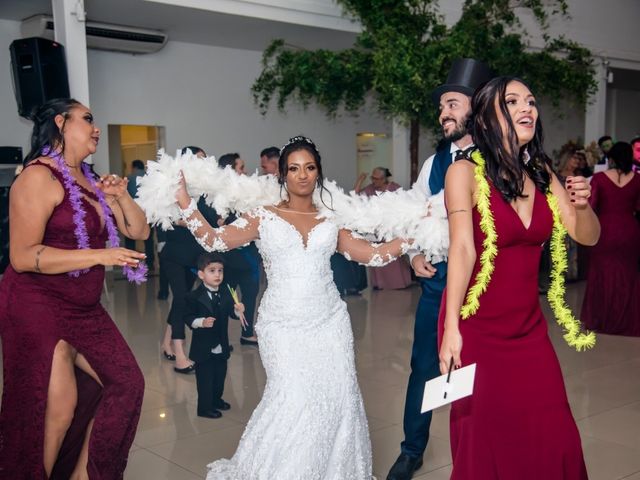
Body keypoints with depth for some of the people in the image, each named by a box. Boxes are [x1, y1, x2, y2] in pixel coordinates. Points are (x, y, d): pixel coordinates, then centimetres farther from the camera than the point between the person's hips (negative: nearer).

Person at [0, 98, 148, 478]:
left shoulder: (91, 181, 11)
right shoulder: (39, 176, -13)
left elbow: (139, 231, 14)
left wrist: (121, 196, -4)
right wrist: (99, 256, -25)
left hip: (84, 310, 8)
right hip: (37, 306, -8)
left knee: (126, 384, 7)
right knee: (57, 408, -8)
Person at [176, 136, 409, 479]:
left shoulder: (332, 219, 9)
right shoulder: (263, 217, 2)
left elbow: (375, 254, 9)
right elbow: (213, 240, -6)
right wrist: (183, 199, -14)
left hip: (329, 322, 3)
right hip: (283, 325, -3)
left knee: (337, 397, 1)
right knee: (294, 398, -12)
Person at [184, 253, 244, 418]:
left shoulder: (225, 293, 0)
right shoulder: (194, 297, -14)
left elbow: (231, 311, -6)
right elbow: (188, 317, -13)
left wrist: (238, 310, -28)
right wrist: (201, 322, -29)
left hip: (221, 346, 5)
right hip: (204, 347, -5)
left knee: (220, 375, 21)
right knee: (205, 378, 5)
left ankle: (216, 399, 42)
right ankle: (205, 408, 19)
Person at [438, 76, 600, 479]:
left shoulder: (541, 172, 5)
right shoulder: (465, 171, -12)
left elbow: (587, 237, 4)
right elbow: (462, 249, -21)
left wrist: (583, 205, -18)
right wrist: (451, 328, -27)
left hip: (529, 326, 5)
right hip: (477, 327, -5)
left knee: (552, 436, 7)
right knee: (484, 440, 7)